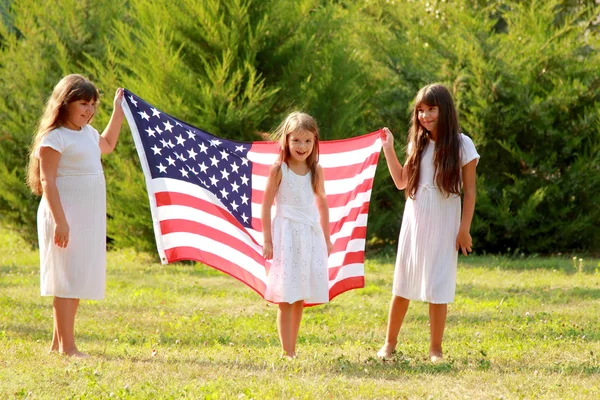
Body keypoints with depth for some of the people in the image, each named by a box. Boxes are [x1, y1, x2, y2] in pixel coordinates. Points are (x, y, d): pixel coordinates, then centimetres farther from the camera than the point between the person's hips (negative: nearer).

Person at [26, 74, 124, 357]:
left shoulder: (88, 133, 16)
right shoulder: (55, 138, -11)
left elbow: (107, 145, 39)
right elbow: (47, 181, -16)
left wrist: (119, 111, 34)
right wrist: (60, 221, -23)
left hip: (88, 220, 9)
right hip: (66, 219, -9)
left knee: (78, 280, 10)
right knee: (67, 279, -8)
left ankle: (58, 343, 16)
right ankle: (67, 346, -6)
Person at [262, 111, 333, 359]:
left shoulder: (316, 171, 6)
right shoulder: (279, 171, -6)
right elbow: (266, 206, -4)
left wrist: (326, 239, 16)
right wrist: (267, 241, -7)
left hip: (310, 236, 4)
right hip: (287, 236, -4)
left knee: (301, 298, 8)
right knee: (286, 299, -5)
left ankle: (293, 349, 15)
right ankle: (287, 352, -3)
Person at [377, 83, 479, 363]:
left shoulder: (462, 145, -4)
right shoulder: (417, 144, 7)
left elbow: (469, 191, -3)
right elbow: (401, 182, 13)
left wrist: (465, 228, -8)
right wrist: (389, 149, 6)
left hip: (443, 224, -3)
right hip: (415, 222, 3)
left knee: (437, 289, 0)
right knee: (402, 286, 7)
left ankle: (435, 349, 8)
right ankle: (390, 343, 16)